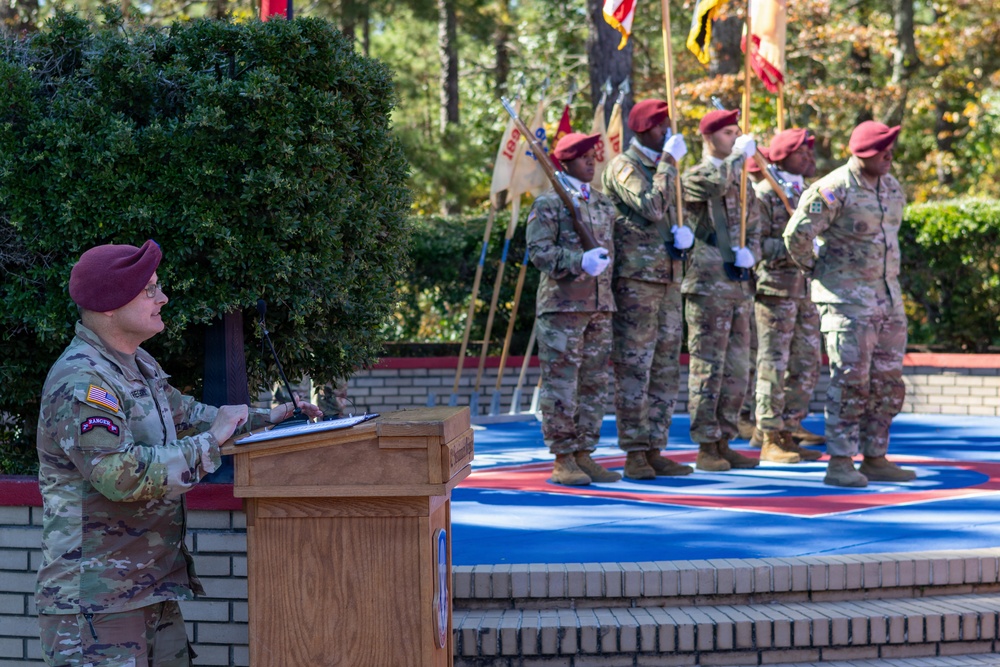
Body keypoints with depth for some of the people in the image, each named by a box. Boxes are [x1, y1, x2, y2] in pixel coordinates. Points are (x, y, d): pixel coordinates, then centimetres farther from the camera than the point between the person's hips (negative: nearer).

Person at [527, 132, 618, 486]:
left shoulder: (604, 204, 17)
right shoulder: (548, 204, -4)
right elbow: (539, 251, -12)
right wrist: (580, 262, -23)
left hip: (600, 307, 7)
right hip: (561, 306, -7)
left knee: (594, 384, 7)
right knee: (561, 385, -5)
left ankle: (584, 456, 14)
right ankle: (563, 461, 0)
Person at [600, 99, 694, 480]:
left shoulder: (664, 168, 19)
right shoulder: (624, 167, -7)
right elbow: (651, 207, -21)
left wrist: (683, 233, 3)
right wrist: (669, 162, -16)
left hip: (668, 277, 9)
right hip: (635, 280, -9)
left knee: (666, 369, 9)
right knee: (634, 367, -7)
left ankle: (655, 450, 14)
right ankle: (635, 455, -4)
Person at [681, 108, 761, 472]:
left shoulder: (742, 182, 19)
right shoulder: (694, 177, -3)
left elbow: (754, 230, 19)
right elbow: (714, 185, -27)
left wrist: (750, 253, -3)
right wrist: (740, 154, -14)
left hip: (740, 287, 7)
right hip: (708, 286, -7)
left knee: (736, 370, 8)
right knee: (708, 368, -6)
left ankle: (723, 444, 14)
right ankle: (706, 448, -3)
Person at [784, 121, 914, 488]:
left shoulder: (892, 187, 11)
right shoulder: (834, 189, -15)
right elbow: (797, 233, -17)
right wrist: (813, 268, -4)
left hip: (888, 297, 8)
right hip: (847, 299, -8)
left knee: (887, 382, 9)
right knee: (850, 380, -10)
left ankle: (875, 458, 17)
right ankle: (840, 464, -6)